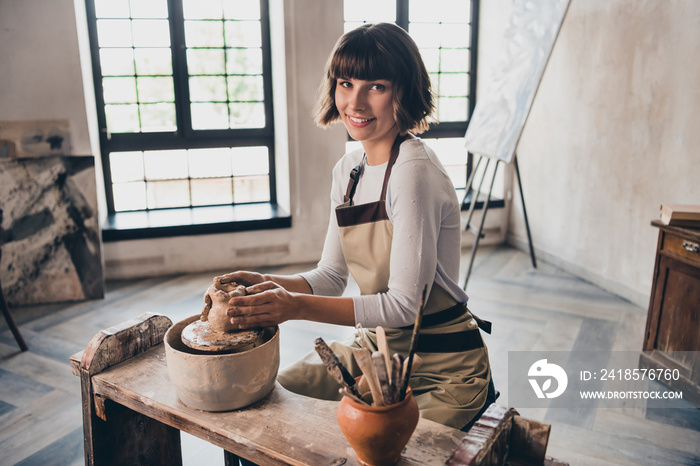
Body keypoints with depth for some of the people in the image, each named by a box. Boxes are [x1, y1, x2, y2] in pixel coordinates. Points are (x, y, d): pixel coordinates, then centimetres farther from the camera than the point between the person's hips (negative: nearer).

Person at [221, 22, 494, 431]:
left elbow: (405, 303, -23)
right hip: (375, 347, 7)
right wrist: (266, 283, -9)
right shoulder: (349, 169, 3)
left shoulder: (413, 171, -23)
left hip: (442, 370, -6)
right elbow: (331, 277, 7)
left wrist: (298, 307, -25)